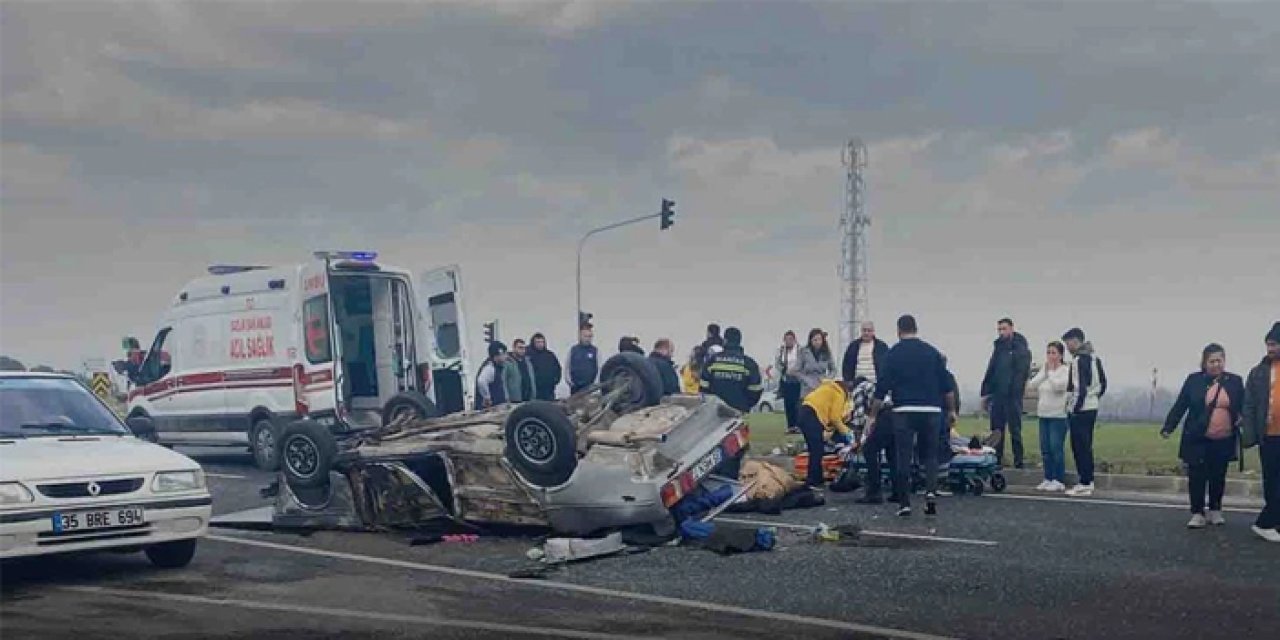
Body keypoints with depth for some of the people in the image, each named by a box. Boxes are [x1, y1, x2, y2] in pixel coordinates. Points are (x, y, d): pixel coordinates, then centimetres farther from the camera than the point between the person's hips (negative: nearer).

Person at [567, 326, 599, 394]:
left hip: (590, 386, -1)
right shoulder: (573, 350, 6)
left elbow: (599, 368, 2)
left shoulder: (595, 351, 3)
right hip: (575, 387, 1)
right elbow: (568, 367, 9)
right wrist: (570, 382, 0)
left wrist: (595, 383, -6)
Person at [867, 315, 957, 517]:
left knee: (903, 457, 3)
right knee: (930, 454, 14)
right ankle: (931, 492, -8)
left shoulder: (893, 354, 1)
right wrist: (951, 410, 18)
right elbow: (946, 386, 8)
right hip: (931, 410, 2)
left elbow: (882, 388, 0)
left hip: (904, 411, -2)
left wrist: (873, 416, 5)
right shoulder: (932, 352, 8)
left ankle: (904, 503, 3)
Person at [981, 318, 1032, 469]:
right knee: (996, 430, 8)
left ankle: (1018, 461, 6)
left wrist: (1015, 391, -21)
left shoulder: (1021, 348, -6)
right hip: (997, 395, 6)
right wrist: (986, 392, 11)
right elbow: (990, 371, 16)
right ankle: (996, 459, 14)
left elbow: (1022, 372, -14)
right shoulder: (998, 347, 14)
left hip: (1013, 396, -6)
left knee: (1015, 430, 0)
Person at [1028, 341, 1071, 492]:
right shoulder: (1044, 370, 13)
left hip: (1058, 415, -7)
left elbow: (1058, 385, -21)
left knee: (1056, 448, -9)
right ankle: (1048, 478, 15)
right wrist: (1044, 372, -5)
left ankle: (1059, 481, -3)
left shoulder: (1065, 370, -6)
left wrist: (1050, 371, -10)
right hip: (1043, 414, 7)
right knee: (1045, 449, 8)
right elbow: (1032, 384, 3)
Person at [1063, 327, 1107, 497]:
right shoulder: (1094, 357, 13)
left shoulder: (1079, 359, -15)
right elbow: (1103, 383, 19)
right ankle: (1088, 481, 20)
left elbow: (1081, 388, -20)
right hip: (1092, 408, 9)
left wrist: (1074, 409, -14)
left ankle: (1084, 484, -4)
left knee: (1080, 447, -5)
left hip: (1080, 410, -9)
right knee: (1086, 446, 15)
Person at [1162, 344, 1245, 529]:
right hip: (1198, 439, -1)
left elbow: (1243, 407, 12)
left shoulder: (1235, 381, 4)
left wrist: (1241, 418, -9)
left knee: (1218, 477, 10)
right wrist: (1168, 428, -4)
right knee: (1197, 477, -1)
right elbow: (1180, 406, 1)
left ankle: (1215, 511, 24)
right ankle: (1197, 514, 6)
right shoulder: (1194, 380, 0)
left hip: (1224, 441, 1)